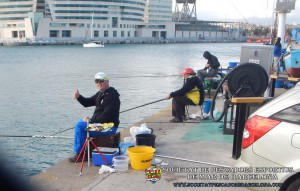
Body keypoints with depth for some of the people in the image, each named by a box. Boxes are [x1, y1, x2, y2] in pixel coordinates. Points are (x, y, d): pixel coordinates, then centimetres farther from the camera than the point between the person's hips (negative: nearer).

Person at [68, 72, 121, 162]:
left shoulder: (112, 96, -20)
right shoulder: (101, 94, 13)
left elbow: (106, 116, -26)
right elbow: (87, 102, 17)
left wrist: (90, 121, -18)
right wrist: (78, 97, -3)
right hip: (101, 123, 11)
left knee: (80, 126, -14)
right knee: (80, 122, 20)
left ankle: (79, 154, -3)